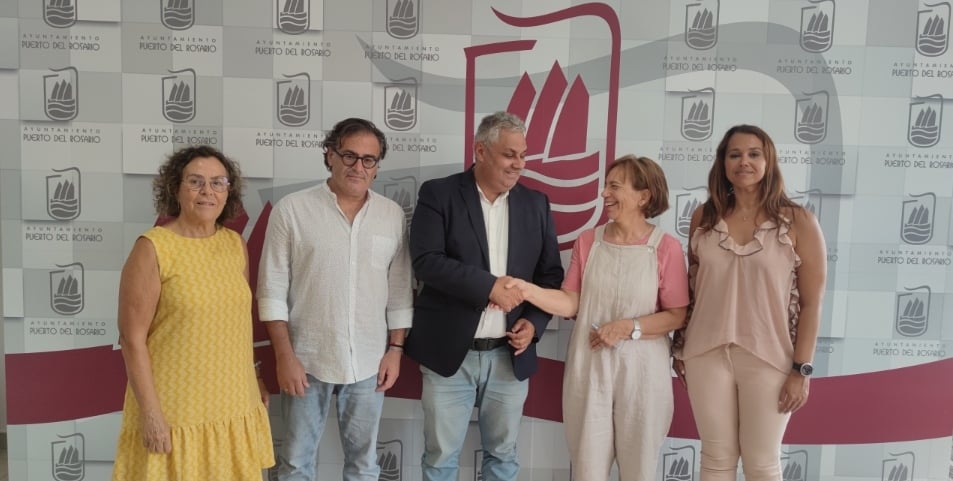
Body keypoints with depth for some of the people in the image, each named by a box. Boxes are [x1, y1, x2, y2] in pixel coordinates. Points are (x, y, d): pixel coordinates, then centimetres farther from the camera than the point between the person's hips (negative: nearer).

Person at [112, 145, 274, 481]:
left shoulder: (236, 245, 4)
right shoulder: (153, 248, -11)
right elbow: (132, 338, -12)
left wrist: (254, 381, 15)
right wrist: (150, 411, -14)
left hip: (235, 405, 5)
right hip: (176, 410, -5)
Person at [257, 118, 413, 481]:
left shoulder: (393, 215, 2)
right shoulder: (291, 210, -6)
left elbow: (400, 290, 6)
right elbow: (272, 290, -6)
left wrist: (395, 349, 2)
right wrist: (285, 356, -10)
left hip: (368, 361, 2)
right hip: (307, 359, -2)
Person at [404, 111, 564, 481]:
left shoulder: (536, 204, 7)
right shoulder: (438, 194, -4)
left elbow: (551, 272, 9)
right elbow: (426, 261, -16)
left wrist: (534, 322, -6)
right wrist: (488, 286, -21)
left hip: (511, 355, 3)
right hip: (450, 353, -3)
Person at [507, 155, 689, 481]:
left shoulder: (666, 248, -8)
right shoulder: (588, 241, 2)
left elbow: (677, 316, -7)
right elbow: (571, 304, -3)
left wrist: (628, 327, -16)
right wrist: (527, 290, -17)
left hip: (640, 371, -2)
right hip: (589, 368, 2)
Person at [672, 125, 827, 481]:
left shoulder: (798, 222, -6)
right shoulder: (704, 217, 3)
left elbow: (811, 302, -5)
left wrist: (802, 369, -8)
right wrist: (681, 346, 12)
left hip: (769, 360, -2)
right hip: (707, 354, 3)